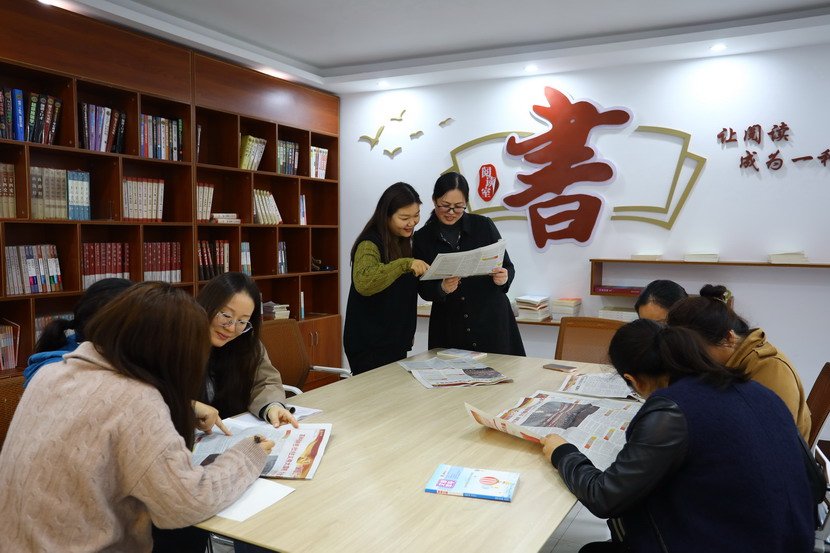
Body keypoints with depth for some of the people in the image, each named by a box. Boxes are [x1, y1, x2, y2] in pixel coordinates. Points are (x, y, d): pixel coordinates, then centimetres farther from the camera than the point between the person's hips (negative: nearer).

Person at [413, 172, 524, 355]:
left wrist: (504, 278, -19)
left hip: (492, 321, 0)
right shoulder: (422, 238, -1)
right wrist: (442, 288, -21)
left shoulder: (484, 225, -2)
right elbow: (423, 289, -1)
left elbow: (508, 267, 3)